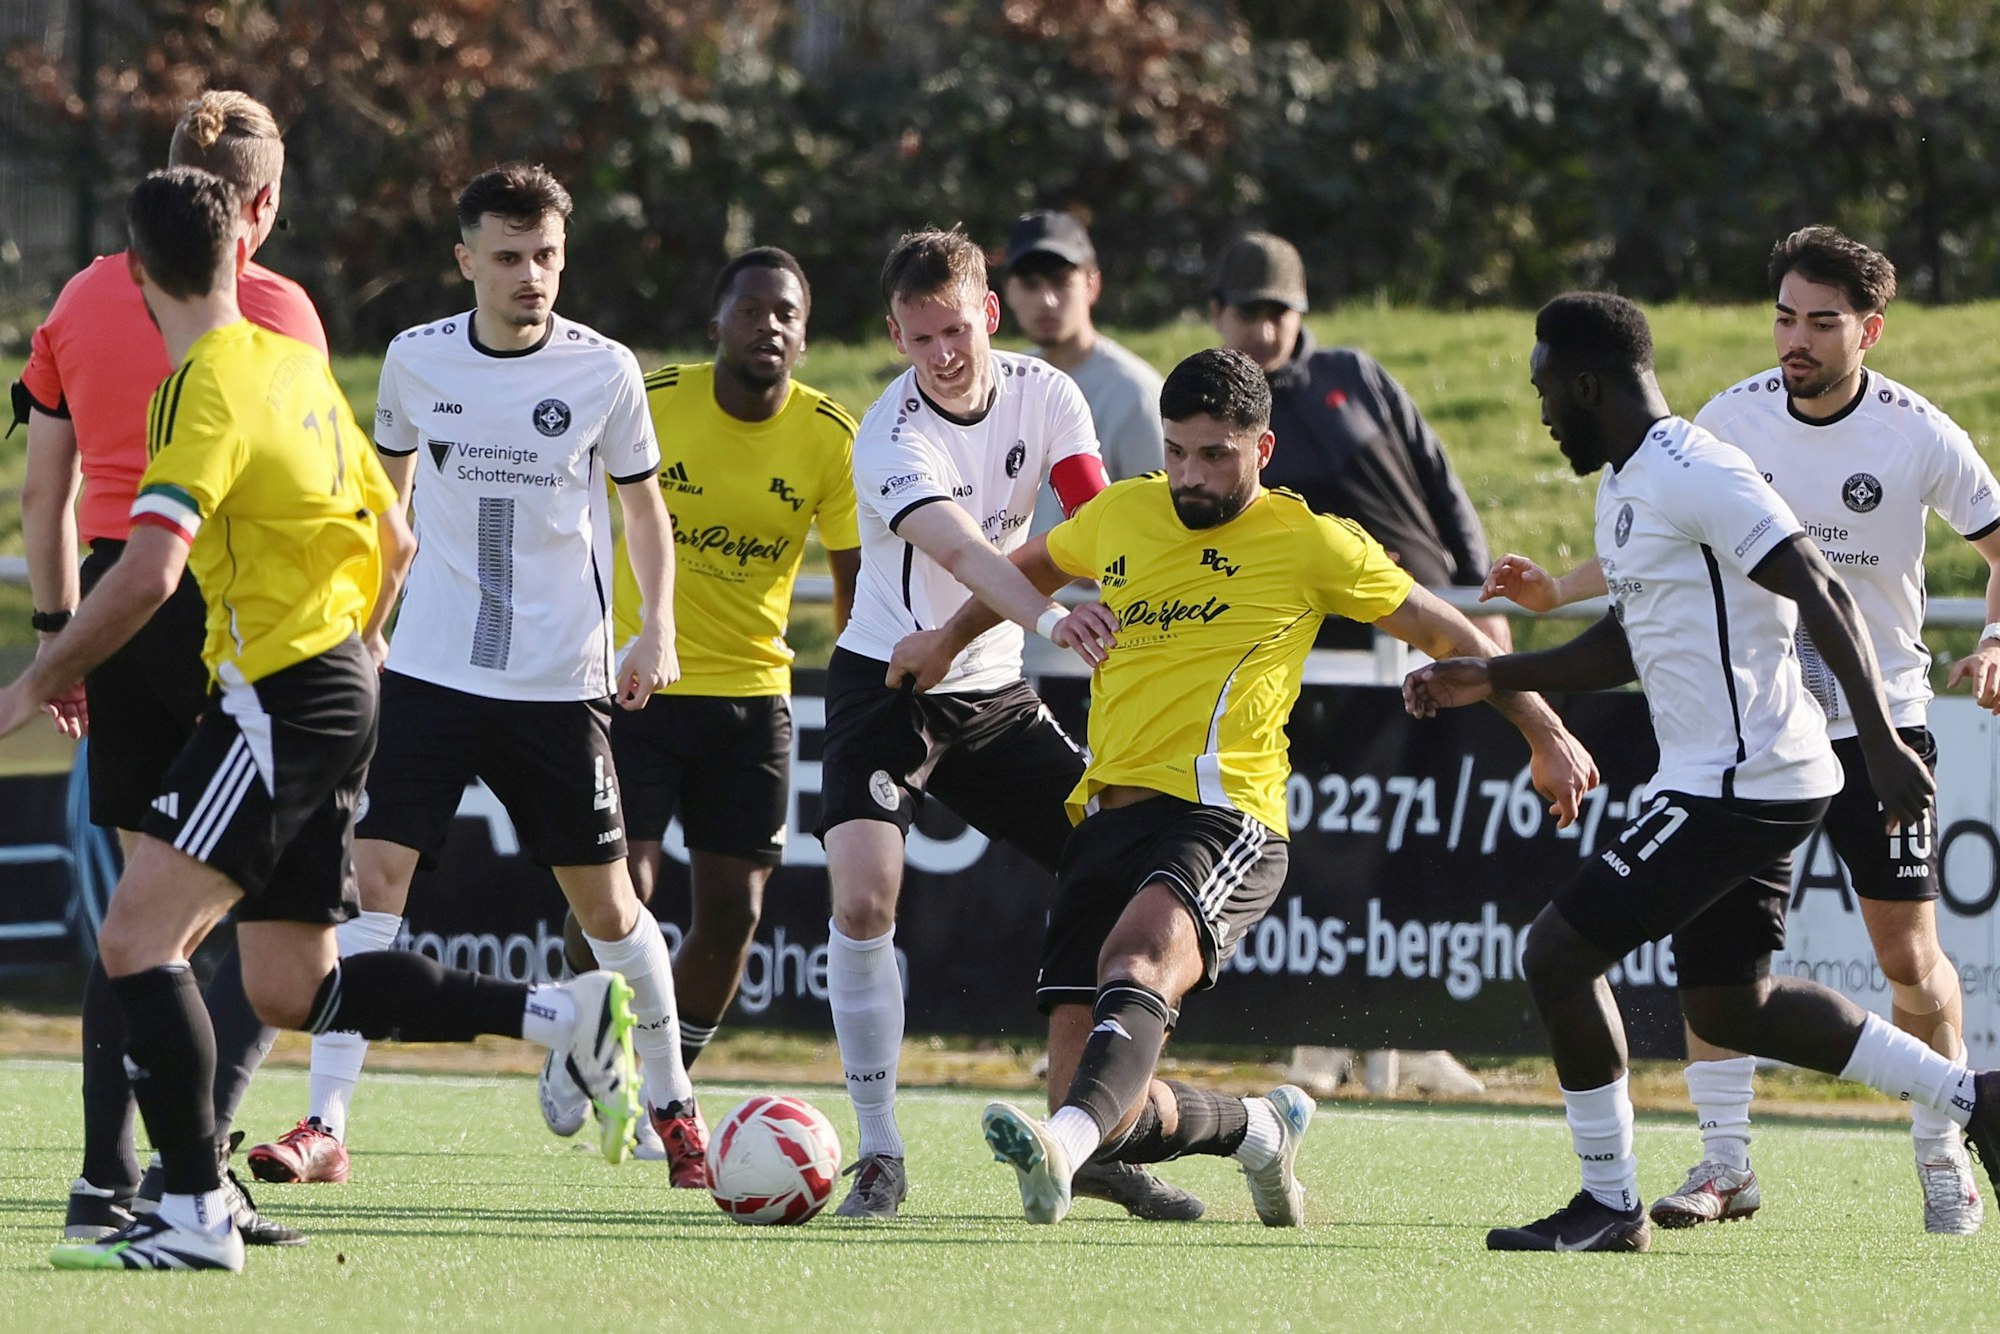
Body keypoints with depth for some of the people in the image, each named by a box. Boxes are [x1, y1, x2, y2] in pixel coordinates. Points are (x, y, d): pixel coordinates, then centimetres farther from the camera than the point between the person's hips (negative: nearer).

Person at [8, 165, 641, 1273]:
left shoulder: (204, 390, -14)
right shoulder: (296, 363, 13)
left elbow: (146, 572, -25)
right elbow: (393, 543, 20)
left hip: (278, 695, -9)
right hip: (339, 691, 9)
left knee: (137, 935, -14)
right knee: (292, 991, 13)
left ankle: (194, 1215, -19)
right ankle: (564, 1015, 11)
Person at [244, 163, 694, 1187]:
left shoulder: (604, 371, -4)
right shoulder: (417, 360, 0)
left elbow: (642, 501, 10)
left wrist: (657, 629, -2)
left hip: (561, 683, -1)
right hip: (429, 671, 1)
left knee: (604, 902, 7)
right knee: (370, 877, -12)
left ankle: (671, 1101, 28)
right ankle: (326, 1124, -12)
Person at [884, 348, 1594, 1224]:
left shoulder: (1309, 542, 4)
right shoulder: (1120, 515, 17)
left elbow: (1445, 634, 15)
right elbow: (1031, 567, 40)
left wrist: (1546, 734, 18)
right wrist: (948, 641, 48)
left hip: (1220, 816, -5)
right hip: (1106, 816, 5)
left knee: (1136, 961, -39)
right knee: (1111, 1116, -5)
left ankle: (1064, 1149, -63)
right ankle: (1261, 1128, 26)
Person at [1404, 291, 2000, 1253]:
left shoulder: (1696, 476, -17)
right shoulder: (1625, 486, 16)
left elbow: (1821, 596, -23)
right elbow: (1628, 643, 29)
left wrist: (1880, 741, -30)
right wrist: (1492, 678, 22)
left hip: (1736, 786, -11)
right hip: (1745, 781, 11)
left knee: (1558, 952, -8)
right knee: (1729, 1006, 17)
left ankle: (1609, 1204, 2)